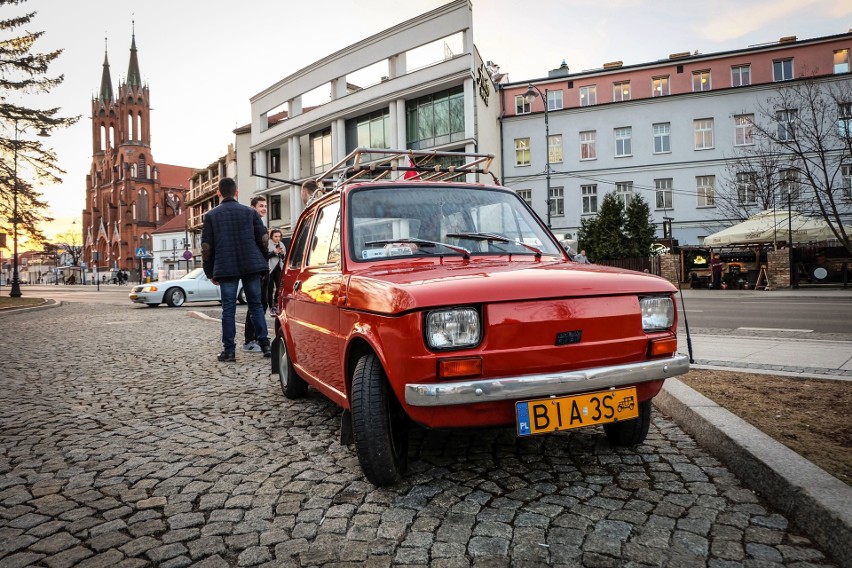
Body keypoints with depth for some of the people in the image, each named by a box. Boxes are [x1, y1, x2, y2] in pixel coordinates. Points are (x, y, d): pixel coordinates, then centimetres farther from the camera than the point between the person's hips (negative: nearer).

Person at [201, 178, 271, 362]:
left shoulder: (211, 215, 4)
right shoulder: (250, 212, 7)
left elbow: (206, 246, 3)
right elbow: (263, 239, 4)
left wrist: (210, 272, 10)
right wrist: (260, 262, 15)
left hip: (226, 268, -1)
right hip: (251, 266, 1)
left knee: (228, 309, 3)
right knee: (256, 305, 9)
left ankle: (229, 350, 4)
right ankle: (265, 345, 6)